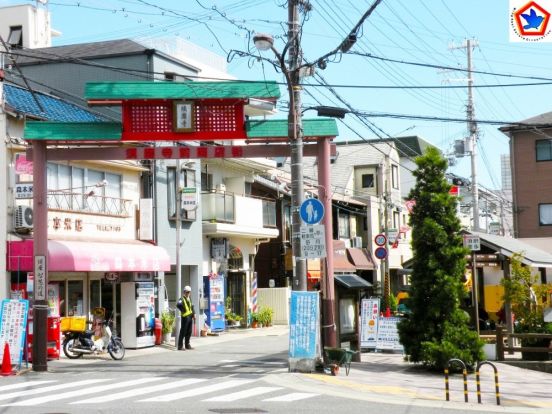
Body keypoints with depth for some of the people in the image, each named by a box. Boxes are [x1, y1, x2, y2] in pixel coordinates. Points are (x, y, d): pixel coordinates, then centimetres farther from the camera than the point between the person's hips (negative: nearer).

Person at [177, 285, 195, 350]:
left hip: (190, 317, 8)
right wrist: (183, 310, -20)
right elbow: (178, 305, -28)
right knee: (183, 332, -6)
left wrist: (194, 314, 12)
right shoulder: (182, 299, -10)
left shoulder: (189, 299, 18)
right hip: (185, 317, -8)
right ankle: (180, 346, -3)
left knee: (189, 332, 12)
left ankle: (187, 345, 21)